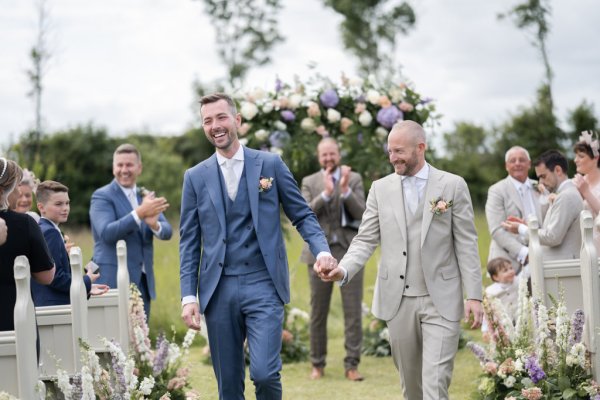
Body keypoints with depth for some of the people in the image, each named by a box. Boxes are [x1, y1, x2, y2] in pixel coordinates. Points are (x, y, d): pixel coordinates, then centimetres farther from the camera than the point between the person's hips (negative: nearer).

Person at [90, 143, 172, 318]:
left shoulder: (146, 196, 14)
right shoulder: (102, 196, -3)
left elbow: (167, 232, 3)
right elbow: (107, 233, -19)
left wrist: (154, 224, -21)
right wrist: (140, 213, -26)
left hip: (143, 281, 6)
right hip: (114, 282, -6)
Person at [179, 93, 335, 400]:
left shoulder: (270, 164, 5)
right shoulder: (196, 177, 9)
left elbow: (302, 215, 6)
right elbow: (189, 241, 8)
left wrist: (322, 250, -13)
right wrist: (188, 296, 0)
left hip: (263, 285, -2)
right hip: (219, 290, 2)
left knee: (264, 372, -16)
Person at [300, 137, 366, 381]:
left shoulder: (354, 179, 5)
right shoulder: (309, 182, 6)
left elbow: (360, 214, -7)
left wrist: (345, 190, -21)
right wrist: (326, 192, -20)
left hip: (349, 253, -1)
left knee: (353, 311, -5)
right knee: (318, 312, 5)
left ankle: (352, 366, -2)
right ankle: (317, 365, 15)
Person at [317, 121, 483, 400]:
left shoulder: (453, 186, -1)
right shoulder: (381, 188, 7)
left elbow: (466, 244, -1)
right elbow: (366, 240, 4)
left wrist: (474, 295, -6)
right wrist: (343, 270, -15)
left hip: (440, 301, -3)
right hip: (398, 300, 3)